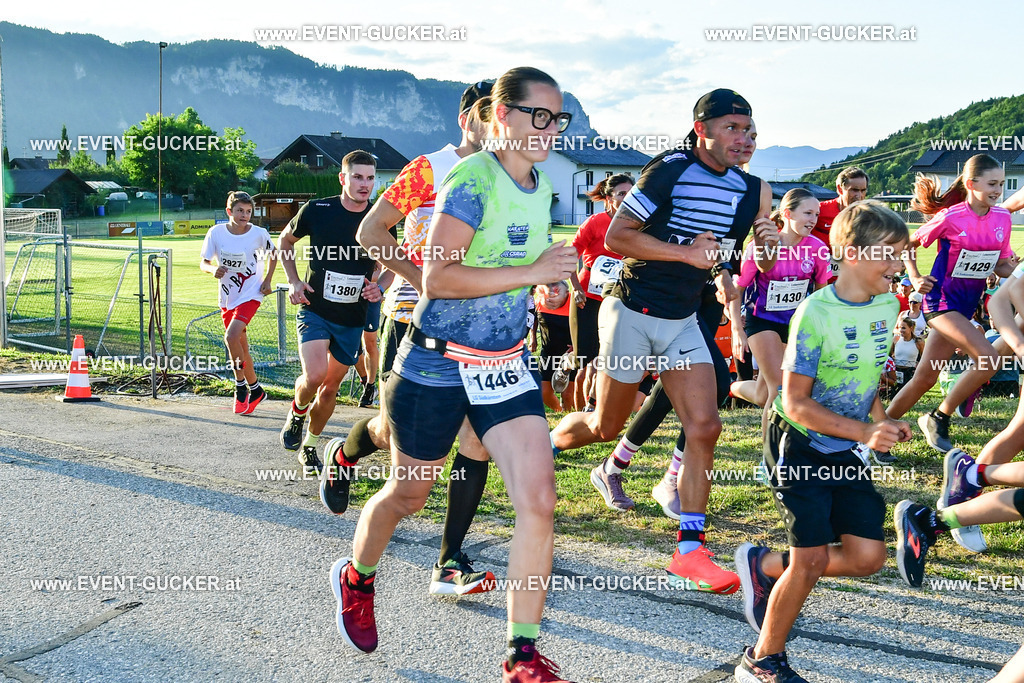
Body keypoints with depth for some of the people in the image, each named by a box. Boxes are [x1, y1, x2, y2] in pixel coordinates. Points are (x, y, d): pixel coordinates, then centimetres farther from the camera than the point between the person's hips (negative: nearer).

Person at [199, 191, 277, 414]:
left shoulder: (259, 234, -10)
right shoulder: (216, 232, -7)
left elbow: (272, 254, 9)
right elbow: (203, 263, 1)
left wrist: (267, 280, 0)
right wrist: (213, 269, -21)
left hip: (250, 295, -4)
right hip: (227, 297, 4)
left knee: (231, 337, -23)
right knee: (240, 346, 12)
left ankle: (241, 387, -5)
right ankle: (255, 389, 30)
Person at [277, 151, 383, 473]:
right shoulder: (317, 210, -9)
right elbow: (285, 240, 9)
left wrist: (379, 287, -9)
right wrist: (294, 281, -2)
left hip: (353, 317, 3)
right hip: (315, 310, -2)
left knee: (331, 387, 10)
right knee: (315, 375, -22)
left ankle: (309, 446, 31)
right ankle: (297, 411, 12)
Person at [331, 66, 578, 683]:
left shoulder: (542, 186, 7)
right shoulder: (473, 179, -17)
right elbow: (438, 277, -26)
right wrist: (531, 273, -26)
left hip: (506, 365, 6)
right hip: (437, 365, -6)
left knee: (539, 499, -8)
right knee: (409, 494, 13)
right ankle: (356, 578, 45)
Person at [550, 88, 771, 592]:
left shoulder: (749, 190, 5)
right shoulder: (670, 170, -15)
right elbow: (616, 236, -17)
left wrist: (723, 273, -3)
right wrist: (686, 253, -22)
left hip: (683, 321, 5)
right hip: (633, 311, -5)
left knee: (704, 427, -7)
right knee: (606, 426, 6)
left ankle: (689, 550, -2)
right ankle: (543, 445, 38)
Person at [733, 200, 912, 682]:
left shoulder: (887, 306, 0)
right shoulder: (815, 314, -22)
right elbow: (795, 403, -21)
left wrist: (883, 420, -1)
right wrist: (865, 432, -28)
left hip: (847, 451, 7)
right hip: (800, 446, -7)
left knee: (868, 556, -1)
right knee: (812, 559, -9)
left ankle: (765, 566, 22)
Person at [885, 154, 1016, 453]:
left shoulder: (1002, 218, 2)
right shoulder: (950, 217, -13)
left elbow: (1001, 266, 10)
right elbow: (908, 245, 0)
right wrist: (915, 278, -12)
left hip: (966, 306, 6)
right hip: (942, 301, -6)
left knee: (925, 378, 7)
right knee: (989, 358, -23)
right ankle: (939, 418, -6)